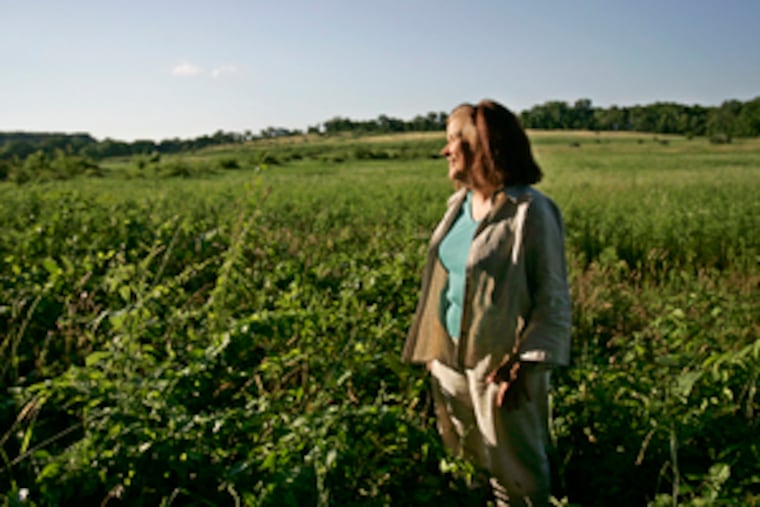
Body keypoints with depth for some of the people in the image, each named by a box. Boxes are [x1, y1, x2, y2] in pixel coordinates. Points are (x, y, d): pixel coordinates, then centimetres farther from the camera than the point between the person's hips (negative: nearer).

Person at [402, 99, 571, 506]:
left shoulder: (530, 212, -16)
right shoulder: (460, 203, 5)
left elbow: (553, 301, -14)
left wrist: (524, 369, -19)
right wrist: (434, 349, 12)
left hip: (501, 364, -7)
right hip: (451, 357, 7)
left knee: (517, 473, 13)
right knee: (470, 456, 21)